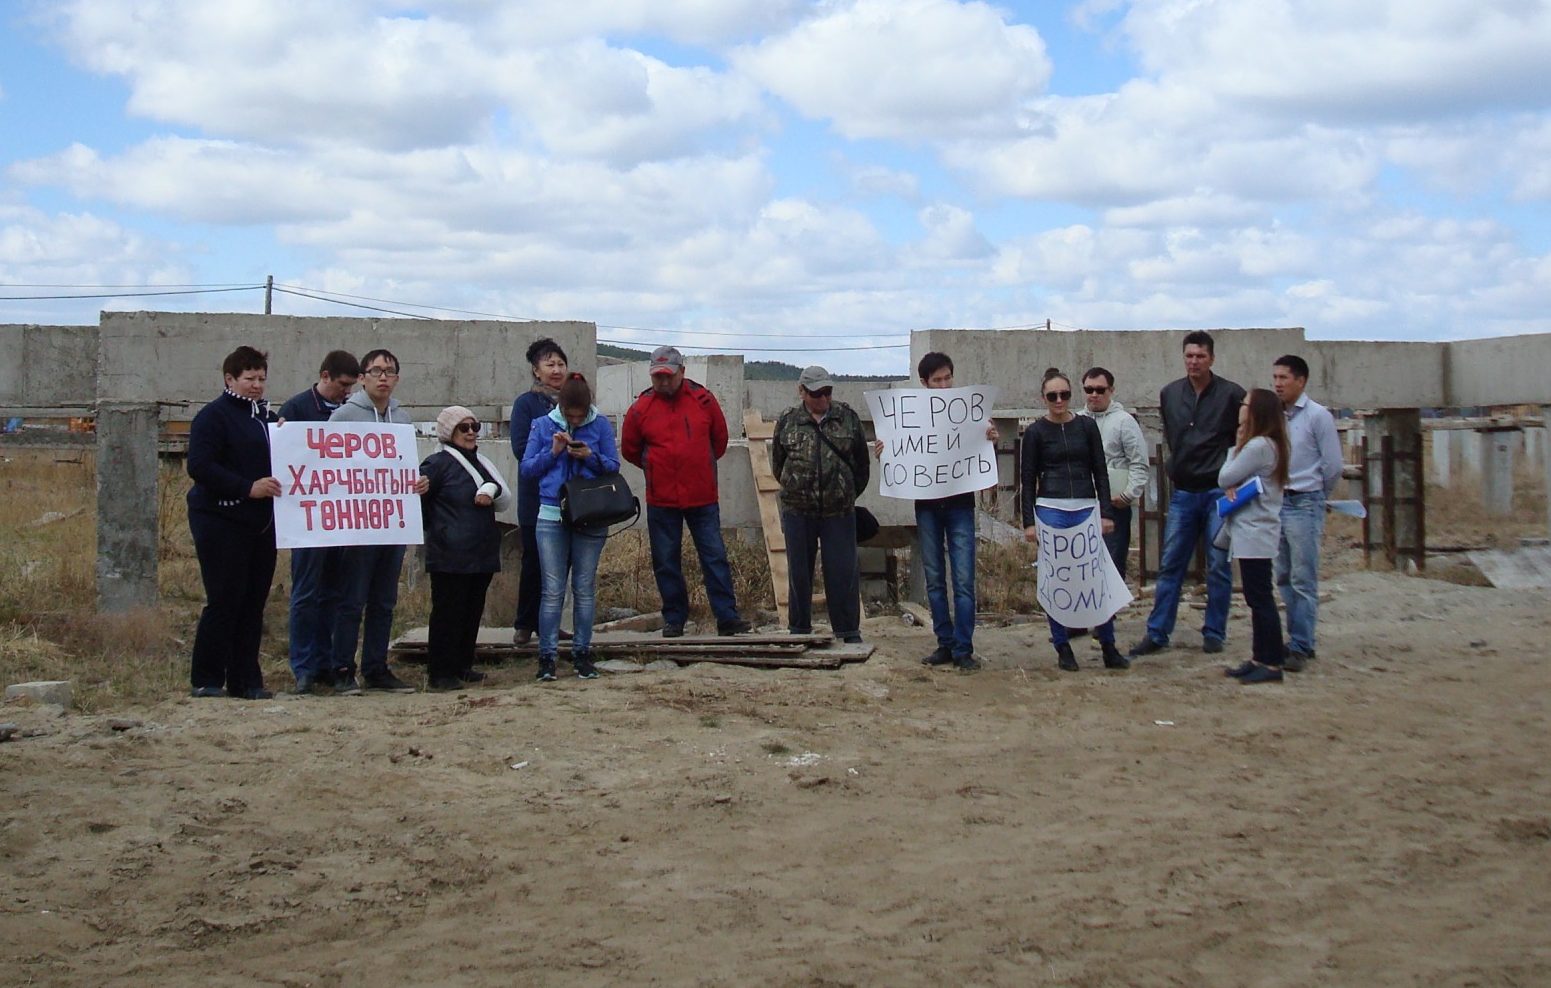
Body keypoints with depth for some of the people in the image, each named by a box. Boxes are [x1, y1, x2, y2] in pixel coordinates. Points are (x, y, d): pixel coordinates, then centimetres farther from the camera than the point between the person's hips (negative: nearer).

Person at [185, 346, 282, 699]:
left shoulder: (267, 416, 17)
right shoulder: (214, 415, -7)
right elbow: (199, 466, -17)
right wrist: (247, 487, -22)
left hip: (261, 522, 7)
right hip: (221, 521, -7)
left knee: (254, 601, 7)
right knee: (225, 600, -6)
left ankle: (246, 680, 14)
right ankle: (206, 680, 4)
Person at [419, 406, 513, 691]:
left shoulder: (481, 463, 15)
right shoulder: (438, 464, -7)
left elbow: (506, 502, 10)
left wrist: (493, 488, -9)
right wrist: (435, 529, -8)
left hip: (483, 554, 7)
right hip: (450, 557, -7)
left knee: (473, 613, 11)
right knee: (448, 613, -4)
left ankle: (462, 667, 21)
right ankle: (440, 673, 1)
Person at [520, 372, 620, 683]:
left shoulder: (601, 425, 2)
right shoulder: (543, 425, 4)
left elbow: (613, 467, 3)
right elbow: (527, 468, 4)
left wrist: (591, 456, -15)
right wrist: (552, 452, -11)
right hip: (552, 517, 0)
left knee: (585, 588, 7)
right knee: (553, 590, -2)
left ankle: (582, 653, 15)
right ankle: (547, 656, 3)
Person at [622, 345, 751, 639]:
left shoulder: (703, 400, 1)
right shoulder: (641, 408, 0)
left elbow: (720, 438, 15)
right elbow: (629, 449, 13)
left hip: (703, 497, 0)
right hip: (661, 500, 0)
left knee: (715, 558, -1)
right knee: (666, 562, 6)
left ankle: (727, 617, 2)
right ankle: (674, 620, 16)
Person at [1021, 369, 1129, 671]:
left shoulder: (1087, 426, 6)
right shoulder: (1035, 432, 2)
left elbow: (1100, 472, 8)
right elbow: (1028, 479, 3)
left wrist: (1107, 512, 0)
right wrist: (1029, 521, -4)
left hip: (1087, 511, 1)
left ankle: (1109, 649, 6)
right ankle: (1063, 649, 10)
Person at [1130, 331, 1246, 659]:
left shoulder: (1232, 394, -6)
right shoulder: (1169, 394, 5)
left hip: (1219, 492, -3)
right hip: (1182, 493, 3)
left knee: (1219, 567, 3)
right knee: (1170, 566, 4)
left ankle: (1214, 633, 12)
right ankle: (1157, 633, 7)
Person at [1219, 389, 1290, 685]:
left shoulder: (1258, 446, -17)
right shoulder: (1267, 444, 16)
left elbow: (1224, 478, -11)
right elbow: (1228, 480, 13)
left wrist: (1235, 448, 2)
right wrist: (1231, 487, -10)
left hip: (1254, 534, -10)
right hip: (1251, 532, 10)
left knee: (1261, 599, -7)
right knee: (1257, 599, 12)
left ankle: (1272, 663, -4)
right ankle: (1260, 658, 17)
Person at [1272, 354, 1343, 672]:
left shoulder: (1317, 416, -8)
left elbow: (1333, 465, -3)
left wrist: (1318, 498, 7)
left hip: (1304, 505, -6)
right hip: (1277, 502, 6)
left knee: (1303, 580, -5)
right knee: (1284, 578, 11)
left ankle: (1300, 647, -4)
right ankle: (1300, 638, 20)